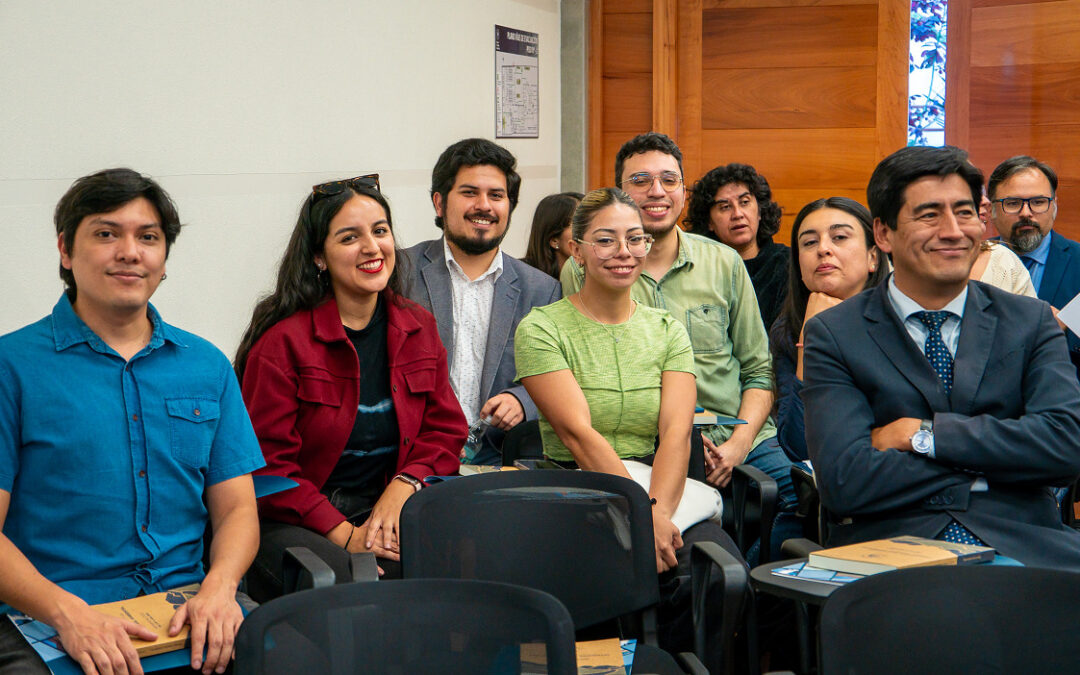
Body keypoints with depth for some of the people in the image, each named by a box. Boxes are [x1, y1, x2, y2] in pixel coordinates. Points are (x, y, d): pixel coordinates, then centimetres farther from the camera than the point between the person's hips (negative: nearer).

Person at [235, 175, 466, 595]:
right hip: (290, 523, -5)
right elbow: (267, 465, -9)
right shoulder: (282, 340, -9)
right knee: (342, 576, -36)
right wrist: (345, 535, -18)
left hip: (387, 510, 5)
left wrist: (403, 487, -10)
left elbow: (446, 430, 11)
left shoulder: (418, 328, 9)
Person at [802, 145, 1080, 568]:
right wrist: (993, 465, -6)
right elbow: (843, 480, -9)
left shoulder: (1031, 322, 12)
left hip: (1020, 548, 3)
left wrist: (924, 434, -9)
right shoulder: (834, 335, 4)